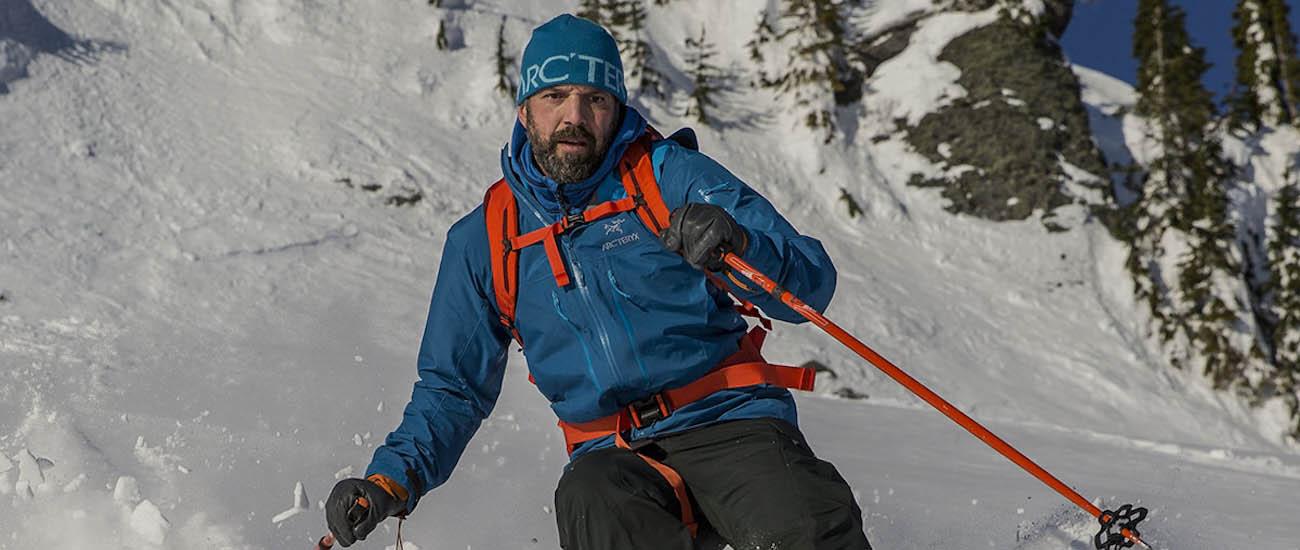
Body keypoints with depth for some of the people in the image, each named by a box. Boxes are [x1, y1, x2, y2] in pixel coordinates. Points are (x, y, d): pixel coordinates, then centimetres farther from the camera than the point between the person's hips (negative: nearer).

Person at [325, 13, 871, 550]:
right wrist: (392, 479, 2)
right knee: (589, 500, -33)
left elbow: (813, 285, -3)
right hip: (612, 455, 2)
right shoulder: (484, 239, 11)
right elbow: (454, 387, 19)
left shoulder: (671, 174, 3)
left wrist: (739, 248, -25)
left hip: (729, 423, -2)